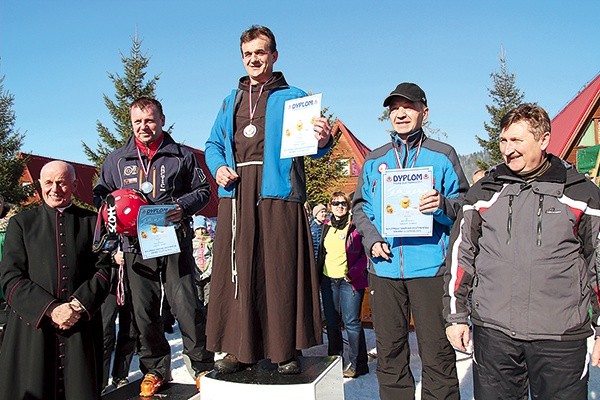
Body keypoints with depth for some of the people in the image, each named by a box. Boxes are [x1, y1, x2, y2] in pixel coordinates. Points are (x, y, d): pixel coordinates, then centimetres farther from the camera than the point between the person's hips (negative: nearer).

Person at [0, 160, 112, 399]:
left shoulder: (91, 222, 9)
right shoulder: (21, 223, 9)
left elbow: (104, 270, 2)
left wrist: (79, 305, -13)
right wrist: (50, 309, -13)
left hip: (81, 325, 0)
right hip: (32, 325, 0)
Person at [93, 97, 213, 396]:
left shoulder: (181, 156, 9)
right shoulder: (116, 159, 15)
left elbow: (202, 189, 9)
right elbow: (100, 193, 19)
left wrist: (183, 207, -10)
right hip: (136, 245, 3)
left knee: (186, 305, -4)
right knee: (143, 310, 6)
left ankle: (202, 365, 12)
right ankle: (155, 369, 22)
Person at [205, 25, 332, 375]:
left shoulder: (293, 98, 10)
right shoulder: (231, 101, 24)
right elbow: (214, 144, 22)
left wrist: (323, 141, -24)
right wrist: (218, 167, 1)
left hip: (277, 191, -4)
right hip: (236, 192, 4)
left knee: (280, 269, -5)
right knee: (236, 269, 2)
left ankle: (286, 350, 6)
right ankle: (239, 348, 13)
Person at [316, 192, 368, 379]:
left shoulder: (356, 226, -5)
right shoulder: (327, 227, 12)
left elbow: (365, 254, -6)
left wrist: (353, 272, -17)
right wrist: (318, 274, 13)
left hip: (349, 281, -5)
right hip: (328, 280, 6)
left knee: (351, 322, -4)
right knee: (331, 322, 12)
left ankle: (356, 363, 9)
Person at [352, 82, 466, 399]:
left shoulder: (442, 155, 5)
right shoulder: (374, 160, 15)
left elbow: (465, 202, 3)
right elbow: (360, 206, 15)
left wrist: (443, 204, -19)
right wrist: (371, 239, -1)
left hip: (429, 266, -3)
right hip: (383, 267, 3)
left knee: (437, 351, 1)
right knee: (389, 350, 12)